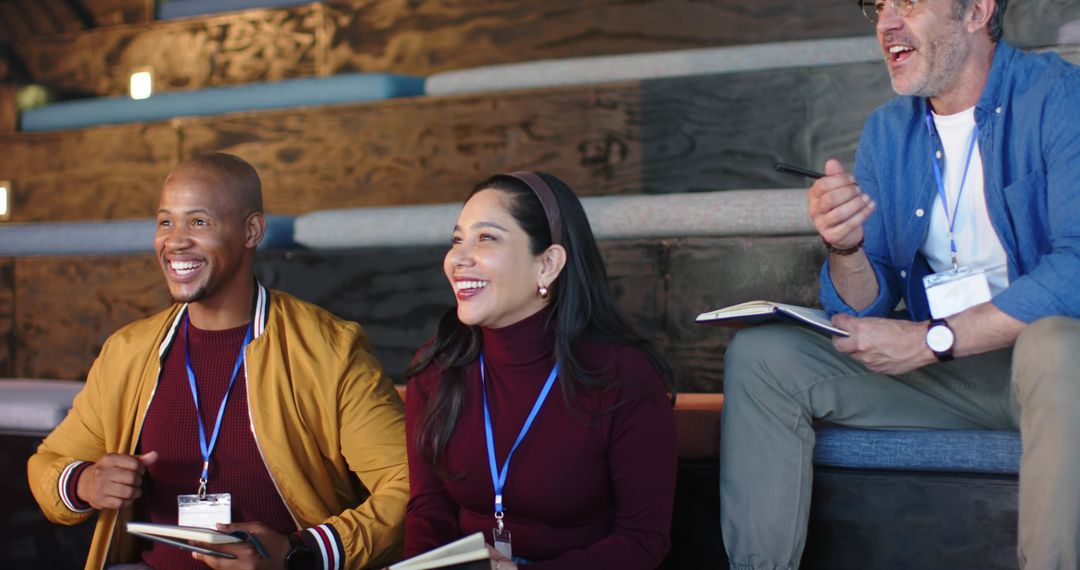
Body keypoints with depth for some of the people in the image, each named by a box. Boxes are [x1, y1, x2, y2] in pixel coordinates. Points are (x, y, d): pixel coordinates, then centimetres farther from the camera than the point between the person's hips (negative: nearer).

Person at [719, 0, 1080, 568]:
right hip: (943, 371, 5)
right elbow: (863, 309, 6)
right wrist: (845, 247, -17)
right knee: (758, 355, -8)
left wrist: (929, 340, -23)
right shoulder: (887, 131, 8)